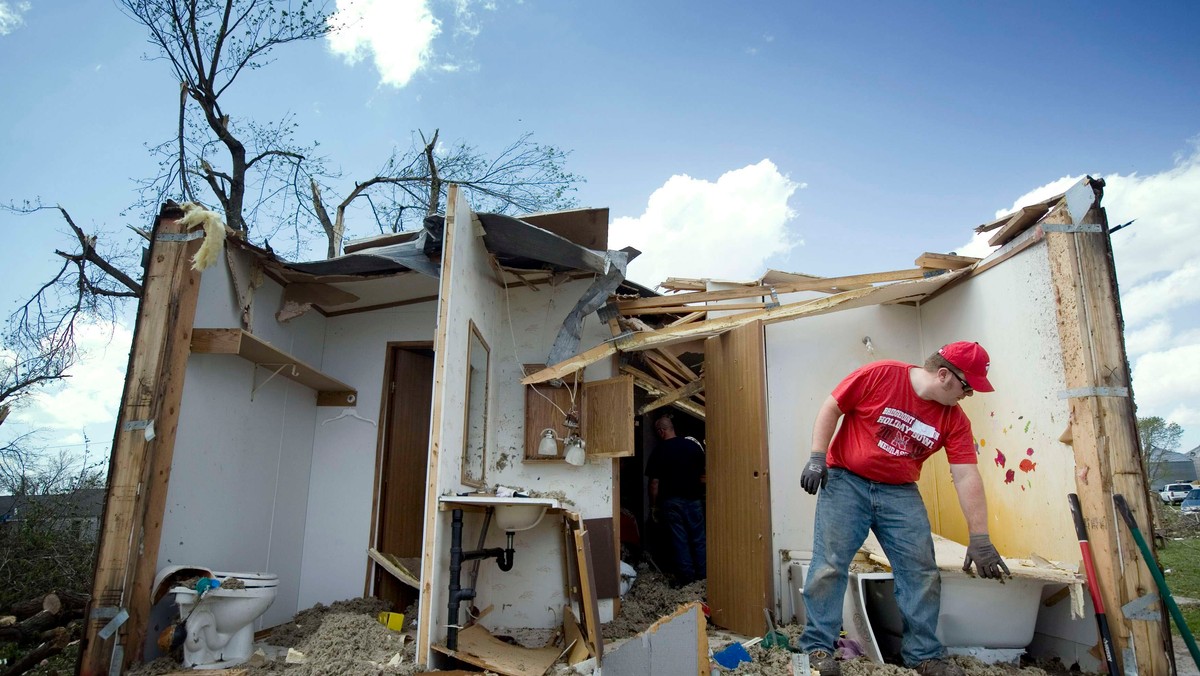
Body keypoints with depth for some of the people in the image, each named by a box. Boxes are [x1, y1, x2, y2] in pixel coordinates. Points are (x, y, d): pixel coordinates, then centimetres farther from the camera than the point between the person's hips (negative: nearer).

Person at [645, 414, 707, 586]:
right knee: (699, 540, 10)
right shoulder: (693, 444, -3)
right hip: (693, 499, 2)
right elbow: (704, 473, 2)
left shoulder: (658, 451, -8)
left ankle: (687, 579, 10)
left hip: (671, 501, -2)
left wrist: (654, 506, 2)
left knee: (679, 541, 5)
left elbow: (654, 483, -7)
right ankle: (703, 577, 15)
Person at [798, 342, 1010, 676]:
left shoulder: (954, 419, -1)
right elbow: (831, 409, -7)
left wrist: (979, 538, -5)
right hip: (846, 481, -4)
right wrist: (817, 458, -12)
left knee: (922, 572, 3)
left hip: (900, 492, 5)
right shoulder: (880, 375, -13)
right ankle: (817, 647, 3)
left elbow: (967, 478, -3)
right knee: (830, 564, -8)